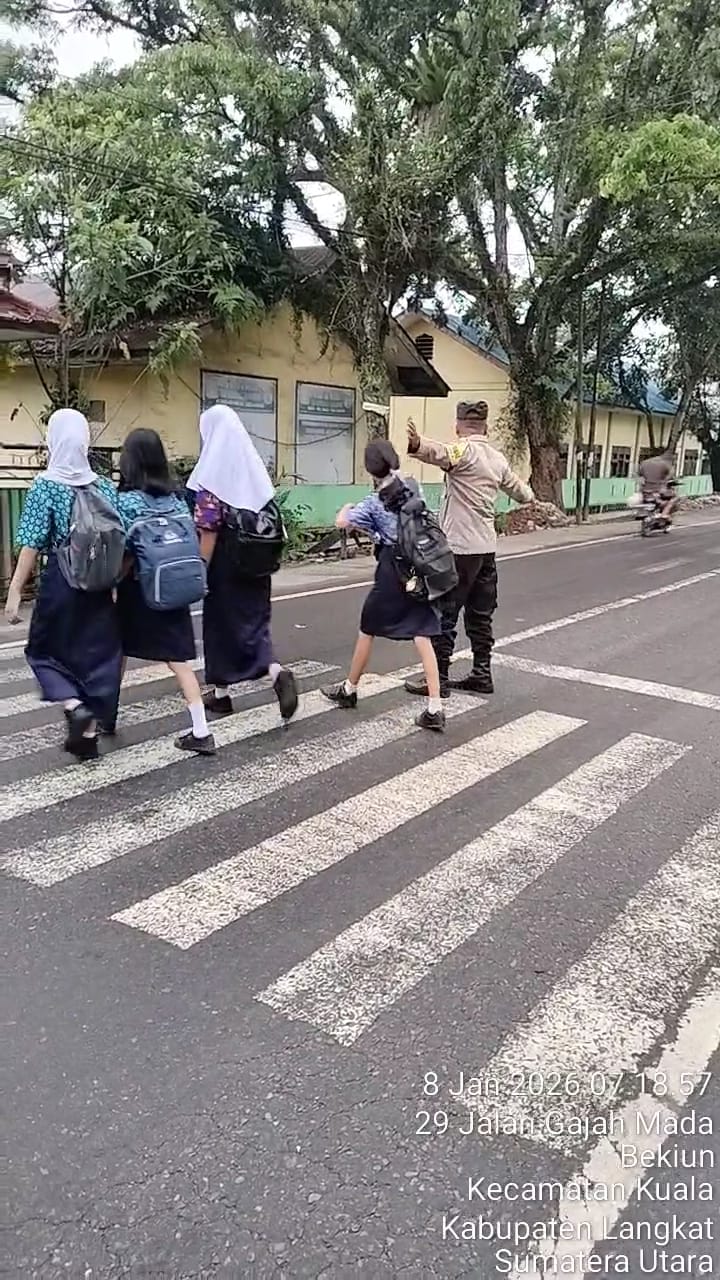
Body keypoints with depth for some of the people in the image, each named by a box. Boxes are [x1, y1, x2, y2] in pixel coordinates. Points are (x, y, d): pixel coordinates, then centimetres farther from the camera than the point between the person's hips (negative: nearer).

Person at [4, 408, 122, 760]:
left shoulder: (45, 486, -9)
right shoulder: (105, 487, 2)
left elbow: (32, 545, -13)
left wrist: (15, 591, -9)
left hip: (60, 581, -3)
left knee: (45, 650, 16)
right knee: (96, 653, 11)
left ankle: (74, 706, -6)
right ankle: (88, 735, 14)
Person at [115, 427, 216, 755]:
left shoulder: (127, 499, -12)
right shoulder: (176, 497, 4)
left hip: (137, 590, -4)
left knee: (118, 653, 17)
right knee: (179, 659, 2)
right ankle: (201, 732, -4)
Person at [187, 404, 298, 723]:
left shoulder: (212, 473, -13)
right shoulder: (254, 465, 5)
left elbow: (208, 530, -17)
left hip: (225, 563, -5)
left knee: (220, 622, 9)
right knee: (254, 620, 11)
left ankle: (221, 694, 21)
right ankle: (277, 673, -13)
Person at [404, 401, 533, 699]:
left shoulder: (464, 450, -10)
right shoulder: (497, 458, 13)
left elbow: (440, 453, -35)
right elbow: (517, 489, 31)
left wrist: (417, 445, -56)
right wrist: (529, 496, 55)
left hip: (459, 547, -8)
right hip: (486, 547, 8)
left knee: (443, 615, -1)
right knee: (480, 615, 14)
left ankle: (439, 679, 3)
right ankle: (481, 674, 20)